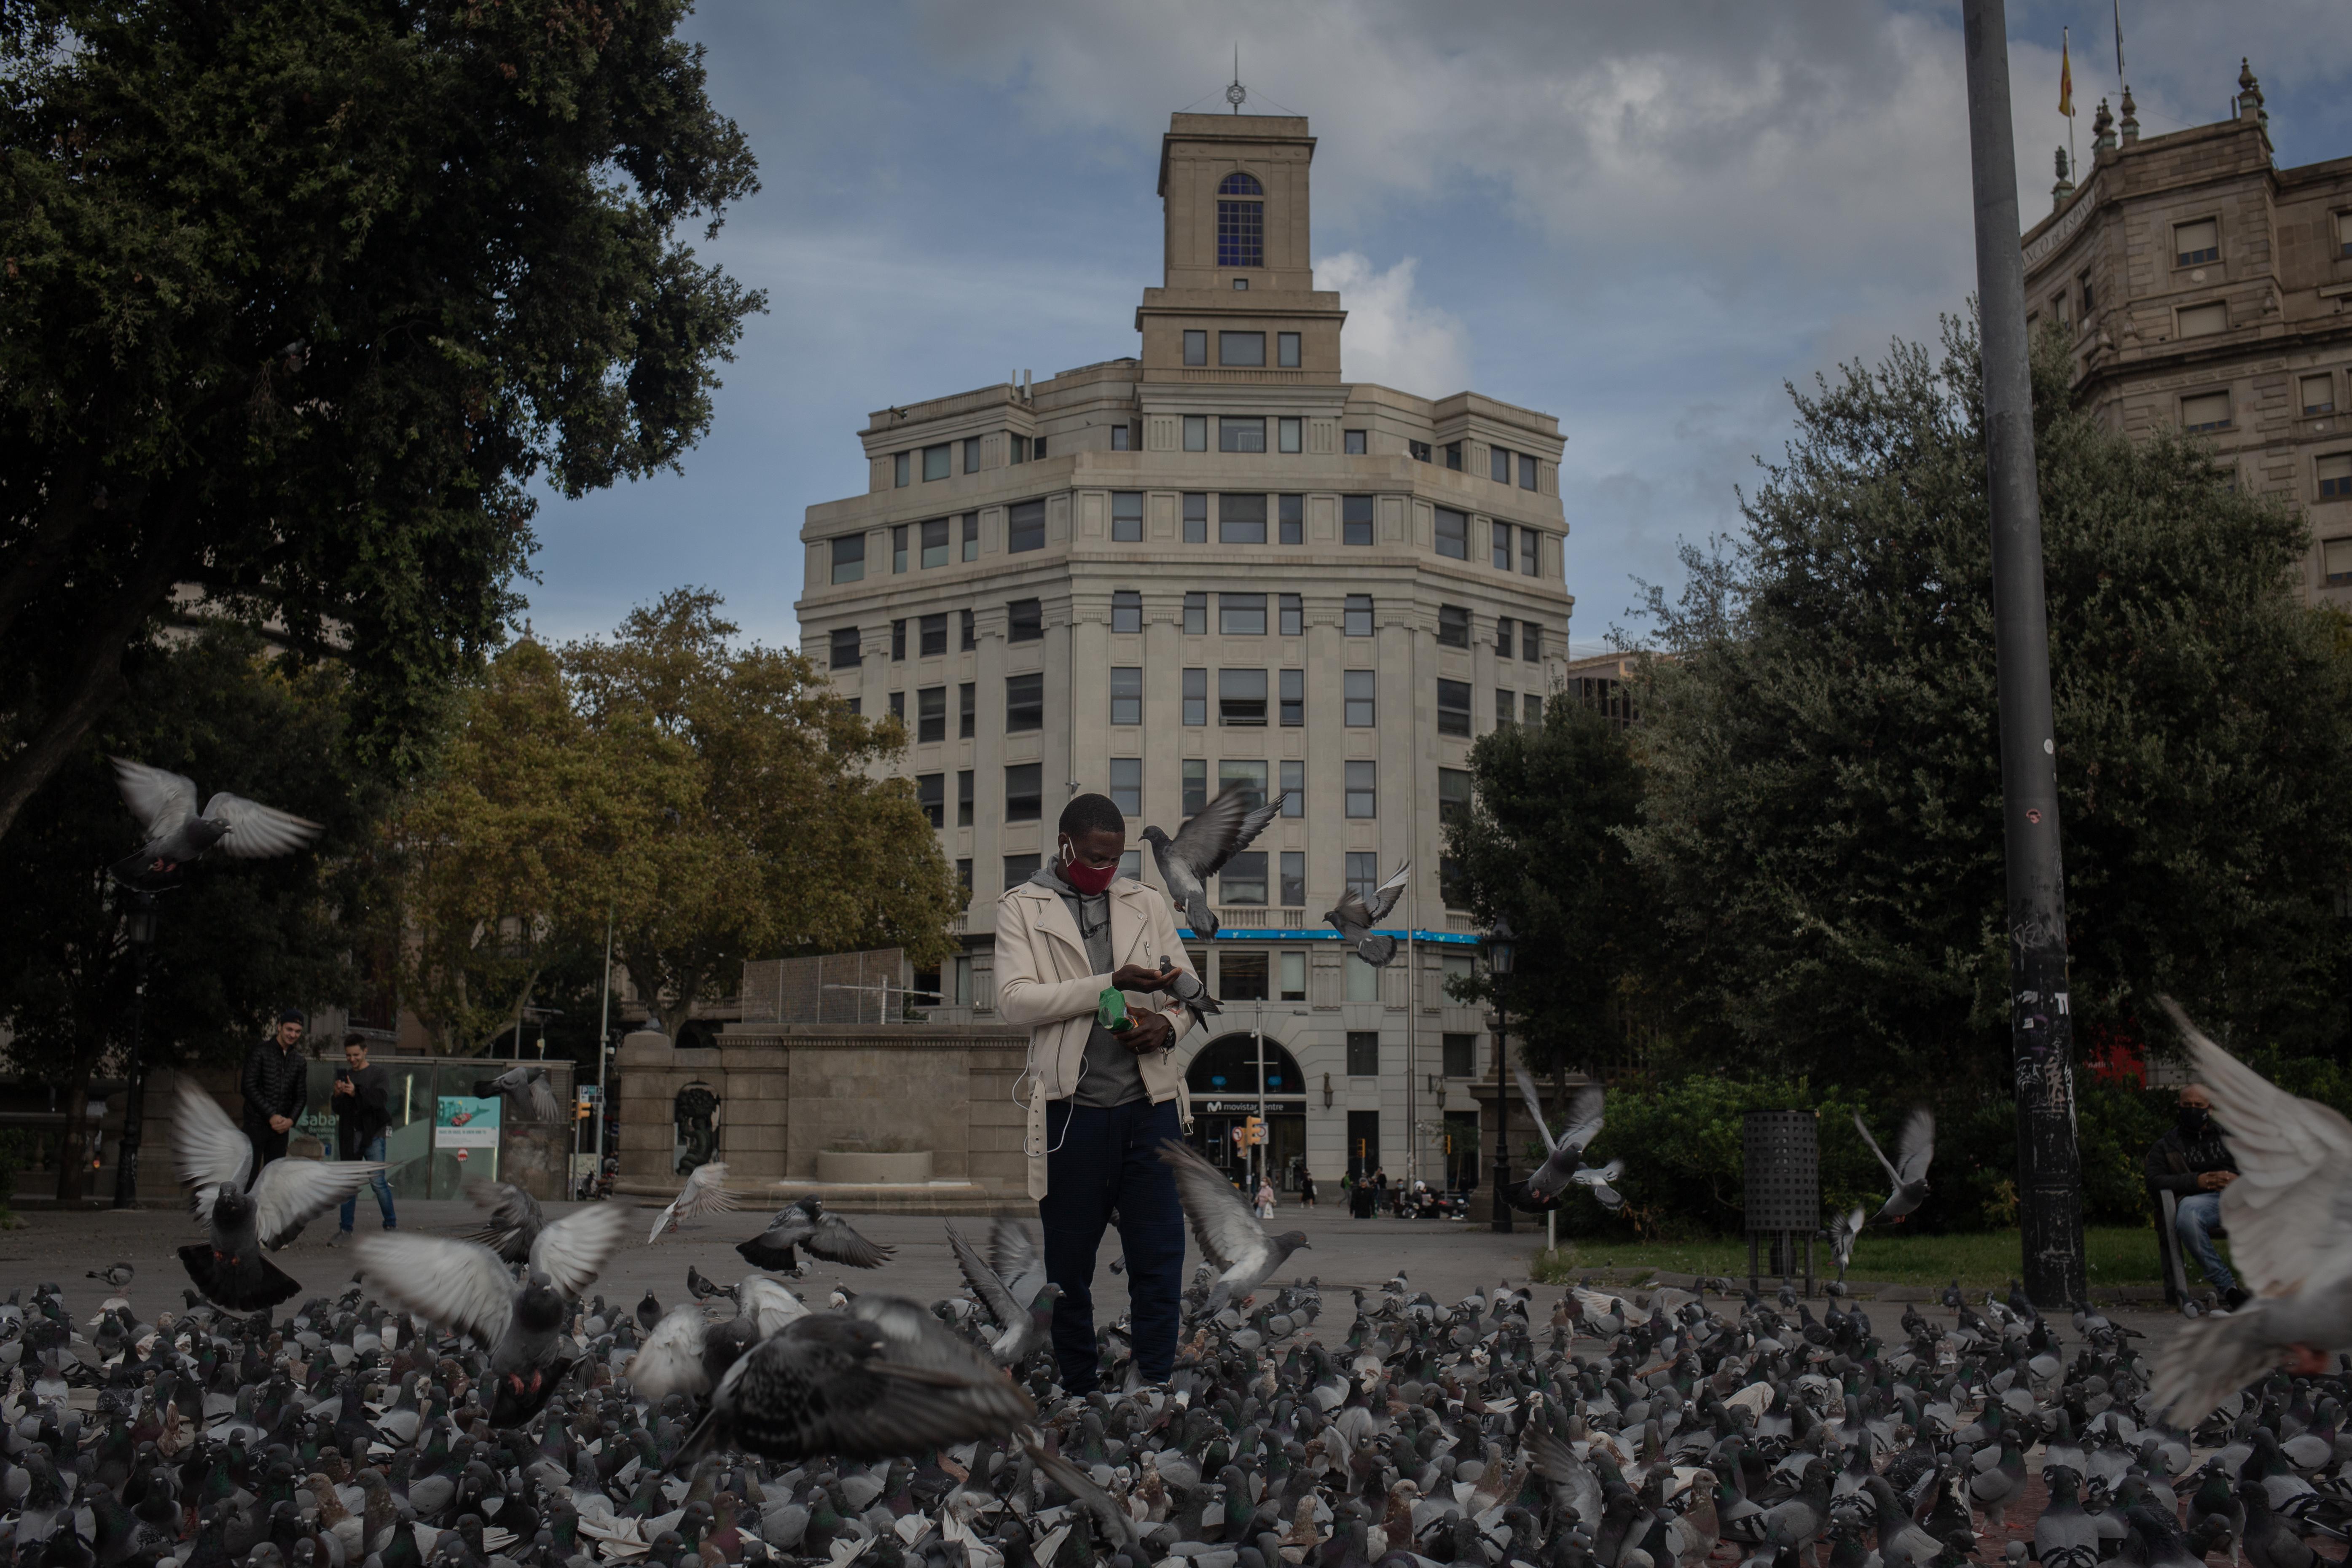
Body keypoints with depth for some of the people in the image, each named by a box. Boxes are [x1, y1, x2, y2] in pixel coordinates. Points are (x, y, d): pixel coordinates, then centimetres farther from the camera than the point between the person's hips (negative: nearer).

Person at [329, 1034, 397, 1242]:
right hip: (350, 1136, 4)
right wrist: (338, 1096, -8)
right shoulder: (344, 1076, 15)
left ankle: (392, 1224, 2)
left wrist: (356, 1092, -30)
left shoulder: (379, 1075, 2)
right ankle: (346, 1228, 12)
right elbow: (338, 1110, 13)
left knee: (377, 1181, -9)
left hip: (372, 1135, -4)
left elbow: (381, 1098, -16)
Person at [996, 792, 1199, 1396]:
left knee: (1161, 1264, 0)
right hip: (1072, 1112, -2)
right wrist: (1111, 984, -16)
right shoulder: (1021, 908, 5)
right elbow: (1013, 1000, -8)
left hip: (1150, 1105, 2)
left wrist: (1168, 1023, -3)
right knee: (1068, 1272, 7)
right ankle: (1079, 1393, 20)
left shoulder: (1146, 904, 15)